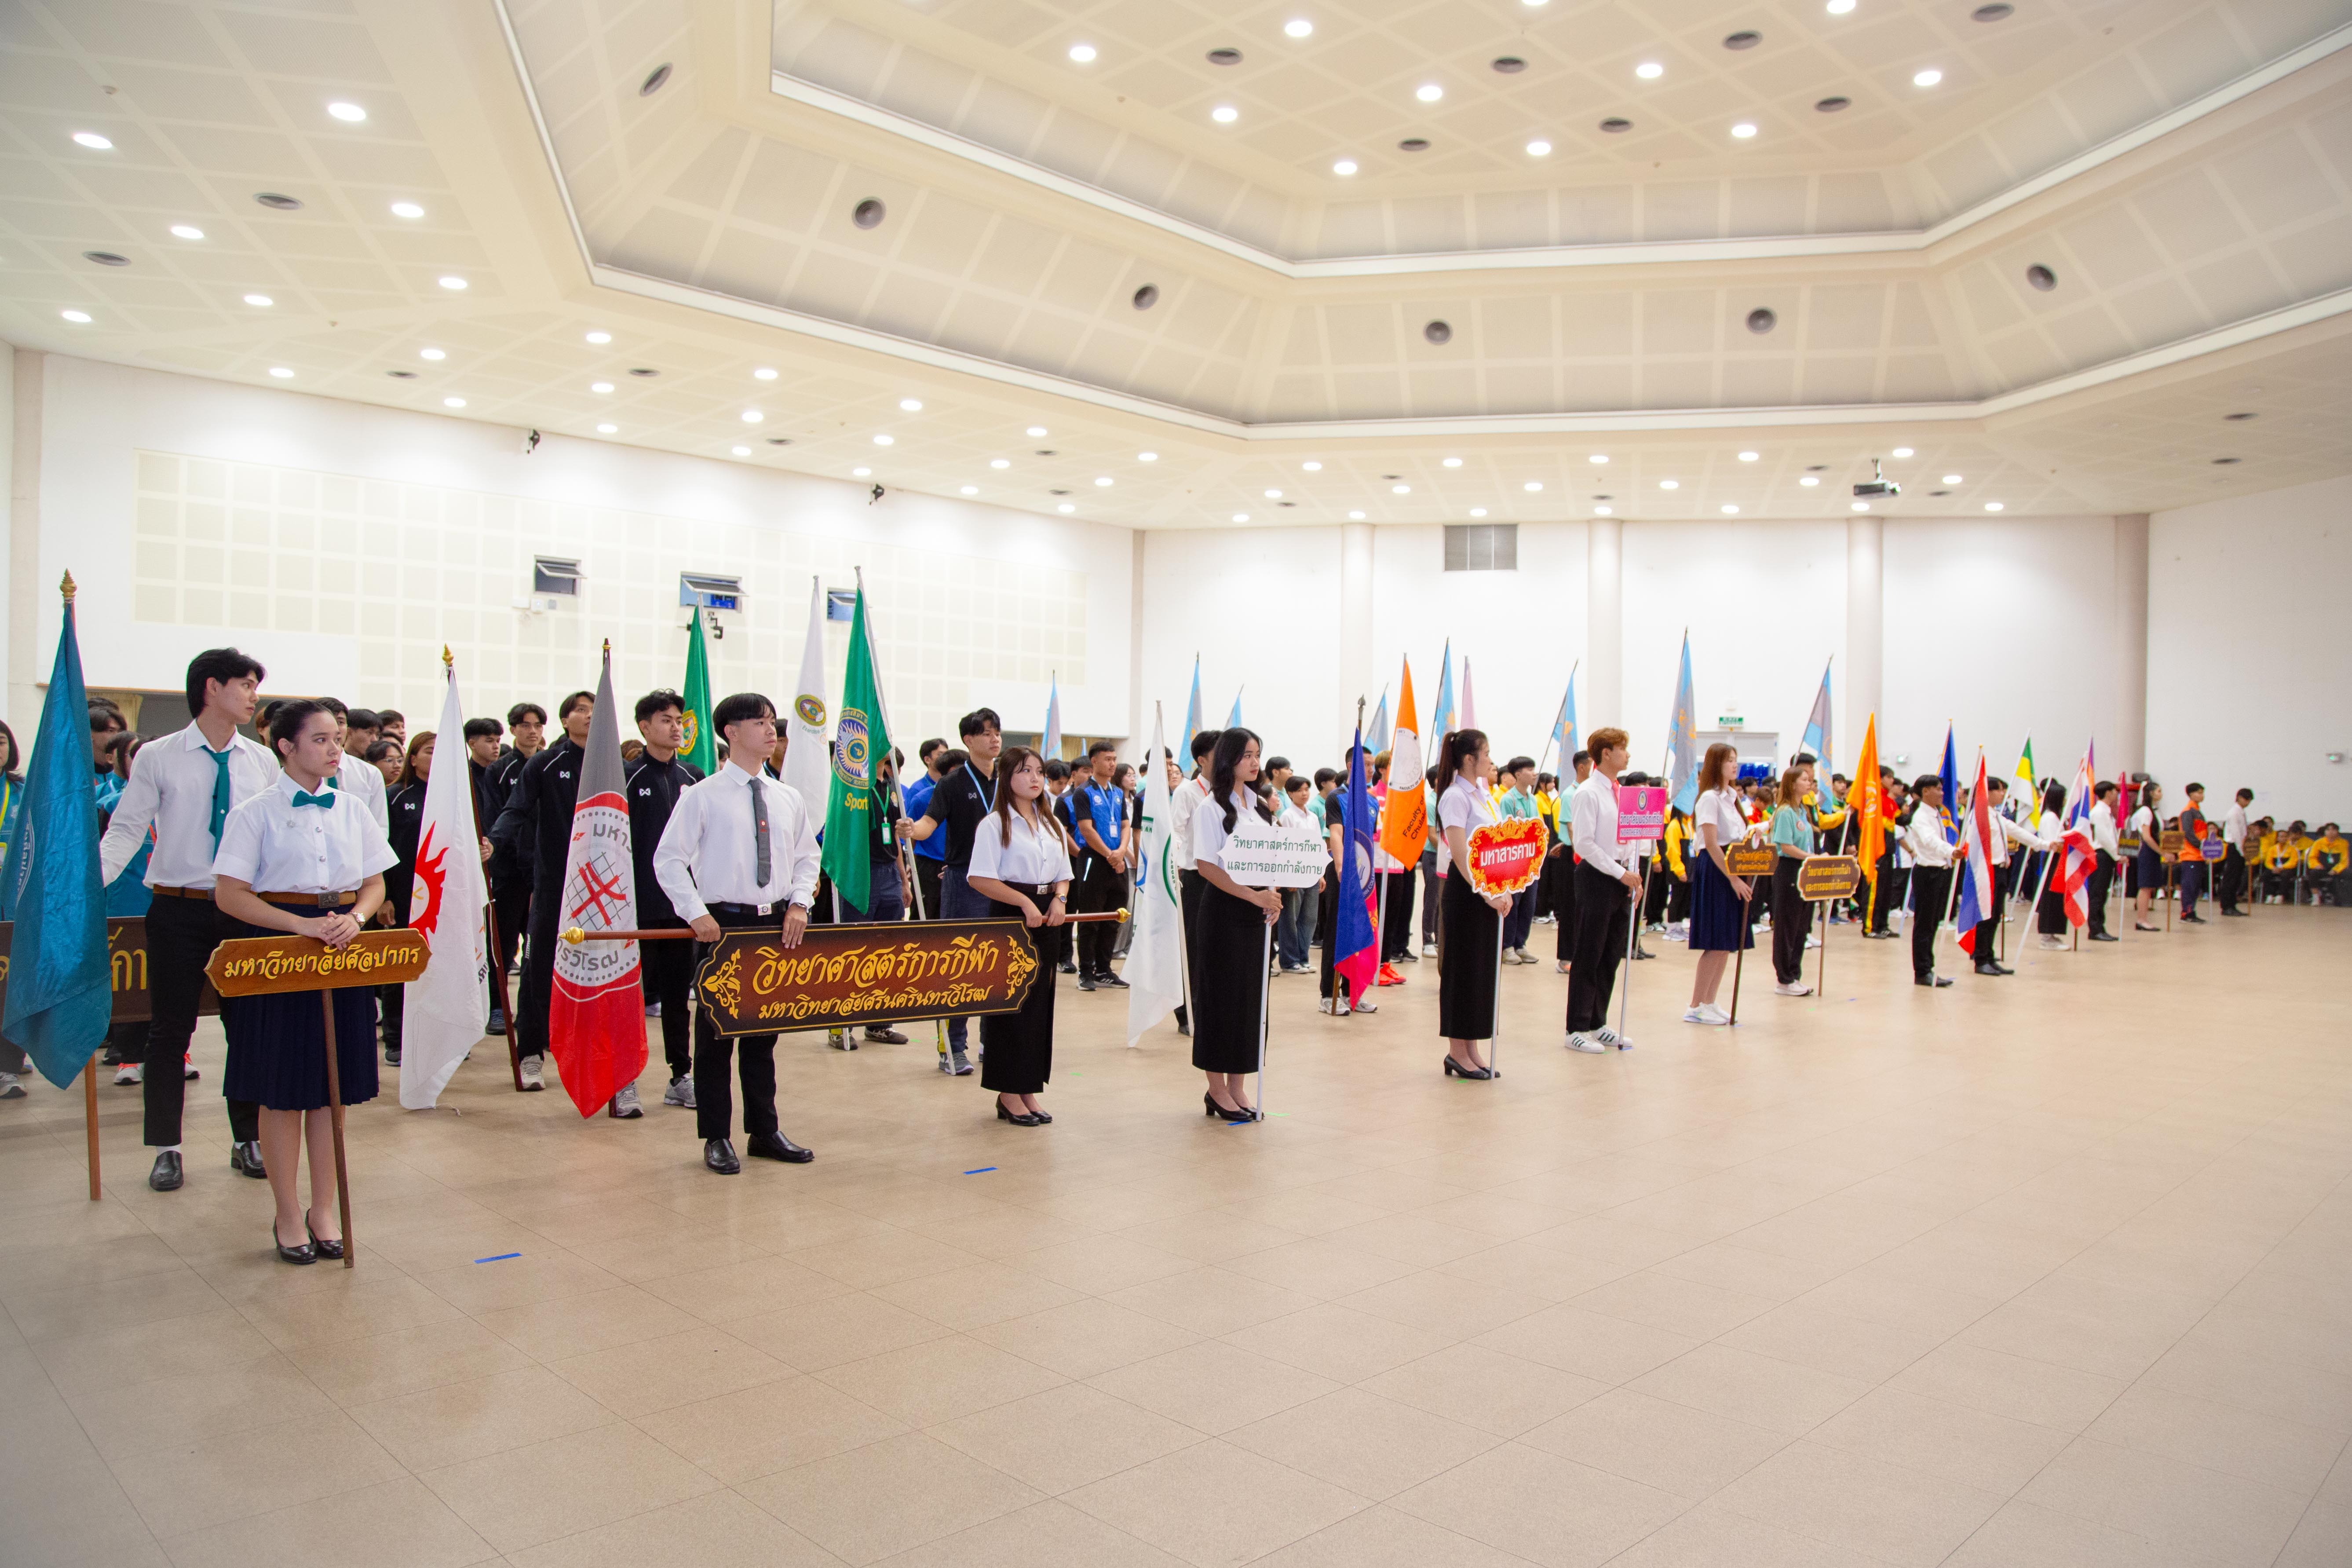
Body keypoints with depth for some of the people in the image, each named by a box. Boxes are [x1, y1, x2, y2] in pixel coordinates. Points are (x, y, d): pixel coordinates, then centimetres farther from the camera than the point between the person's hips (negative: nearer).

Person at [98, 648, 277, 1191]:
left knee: (247, 1025, 9)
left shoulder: (262, 762, 5)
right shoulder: (157, 758, -2)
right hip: (179, 908, -2)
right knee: (170, 1029, 5)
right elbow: (126, 829, -4)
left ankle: (248, 1141, 21)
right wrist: (90, 881, -18)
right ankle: (167, 1148, 18)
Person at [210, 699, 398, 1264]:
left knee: (332, 1085, 8)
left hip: (343, 949, 4)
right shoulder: (256, 812, -4)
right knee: (283, 1088, 2)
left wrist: (354, 918, -11)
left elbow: (375, 883, 11)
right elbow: (229, 894, -9)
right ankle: (288, 1214, 16)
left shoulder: (351, 809, 8)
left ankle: (324, 1209, 20)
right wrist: (302, 924, -20)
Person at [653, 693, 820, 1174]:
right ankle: (716, 1138, 14)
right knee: (716, 1031, 3)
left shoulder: (788, 798, 9)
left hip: (778, 925, 5)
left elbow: (807, 856, 15)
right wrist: (696, 914, -15)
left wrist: (799, 904, -1)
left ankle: (764, 1131, 24)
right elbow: (668, 859, -6)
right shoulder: (702, 796, -5)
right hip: (723, 923, -4)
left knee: (765, 1030, 13)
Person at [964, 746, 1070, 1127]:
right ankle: (1009, 1094, 8)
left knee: (1040, 1003, 8)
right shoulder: (996, 824, -7)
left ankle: (1028, 1091, 17)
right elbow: (979, 879, -14)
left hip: (1046, 918, 6)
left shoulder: (1051, 824, 14)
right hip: (1010, 917, -6)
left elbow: (1063, 874, 16)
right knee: (1011, 1003, -2)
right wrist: (1025, 902, -18)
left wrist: (1059, 898, -5)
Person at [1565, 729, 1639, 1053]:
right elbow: (1584, 844, -16)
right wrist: (1621, 873, -16)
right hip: (1596, 877, -8)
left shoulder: (1622, 793, 12)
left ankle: (1598, 1025, 21)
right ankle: (1578, 1029, 6)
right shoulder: (1587, 793, -11)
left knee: (1611, 956, 11)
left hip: (1620, 878, 8)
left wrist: (1632, 875, 6)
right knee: (1588, 956, -2)